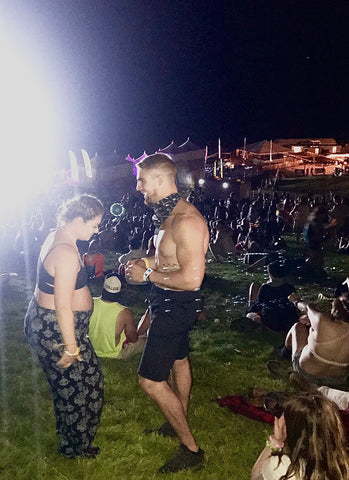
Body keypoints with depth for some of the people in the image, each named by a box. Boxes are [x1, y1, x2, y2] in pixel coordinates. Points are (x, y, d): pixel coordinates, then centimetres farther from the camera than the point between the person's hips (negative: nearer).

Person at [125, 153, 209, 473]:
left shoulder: (186, 220, -28)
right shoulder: (169, 214, 4)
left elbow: (192, 278, -33)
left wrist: (148, 274, -22)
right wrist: (147, 263, 2)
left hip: (177, 306, -11)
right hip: (169, 303, 11)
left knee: (151, 380, -5)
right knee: (178, 360, 26)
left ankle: (191, 449, 12)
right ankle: (179, 423, 49)